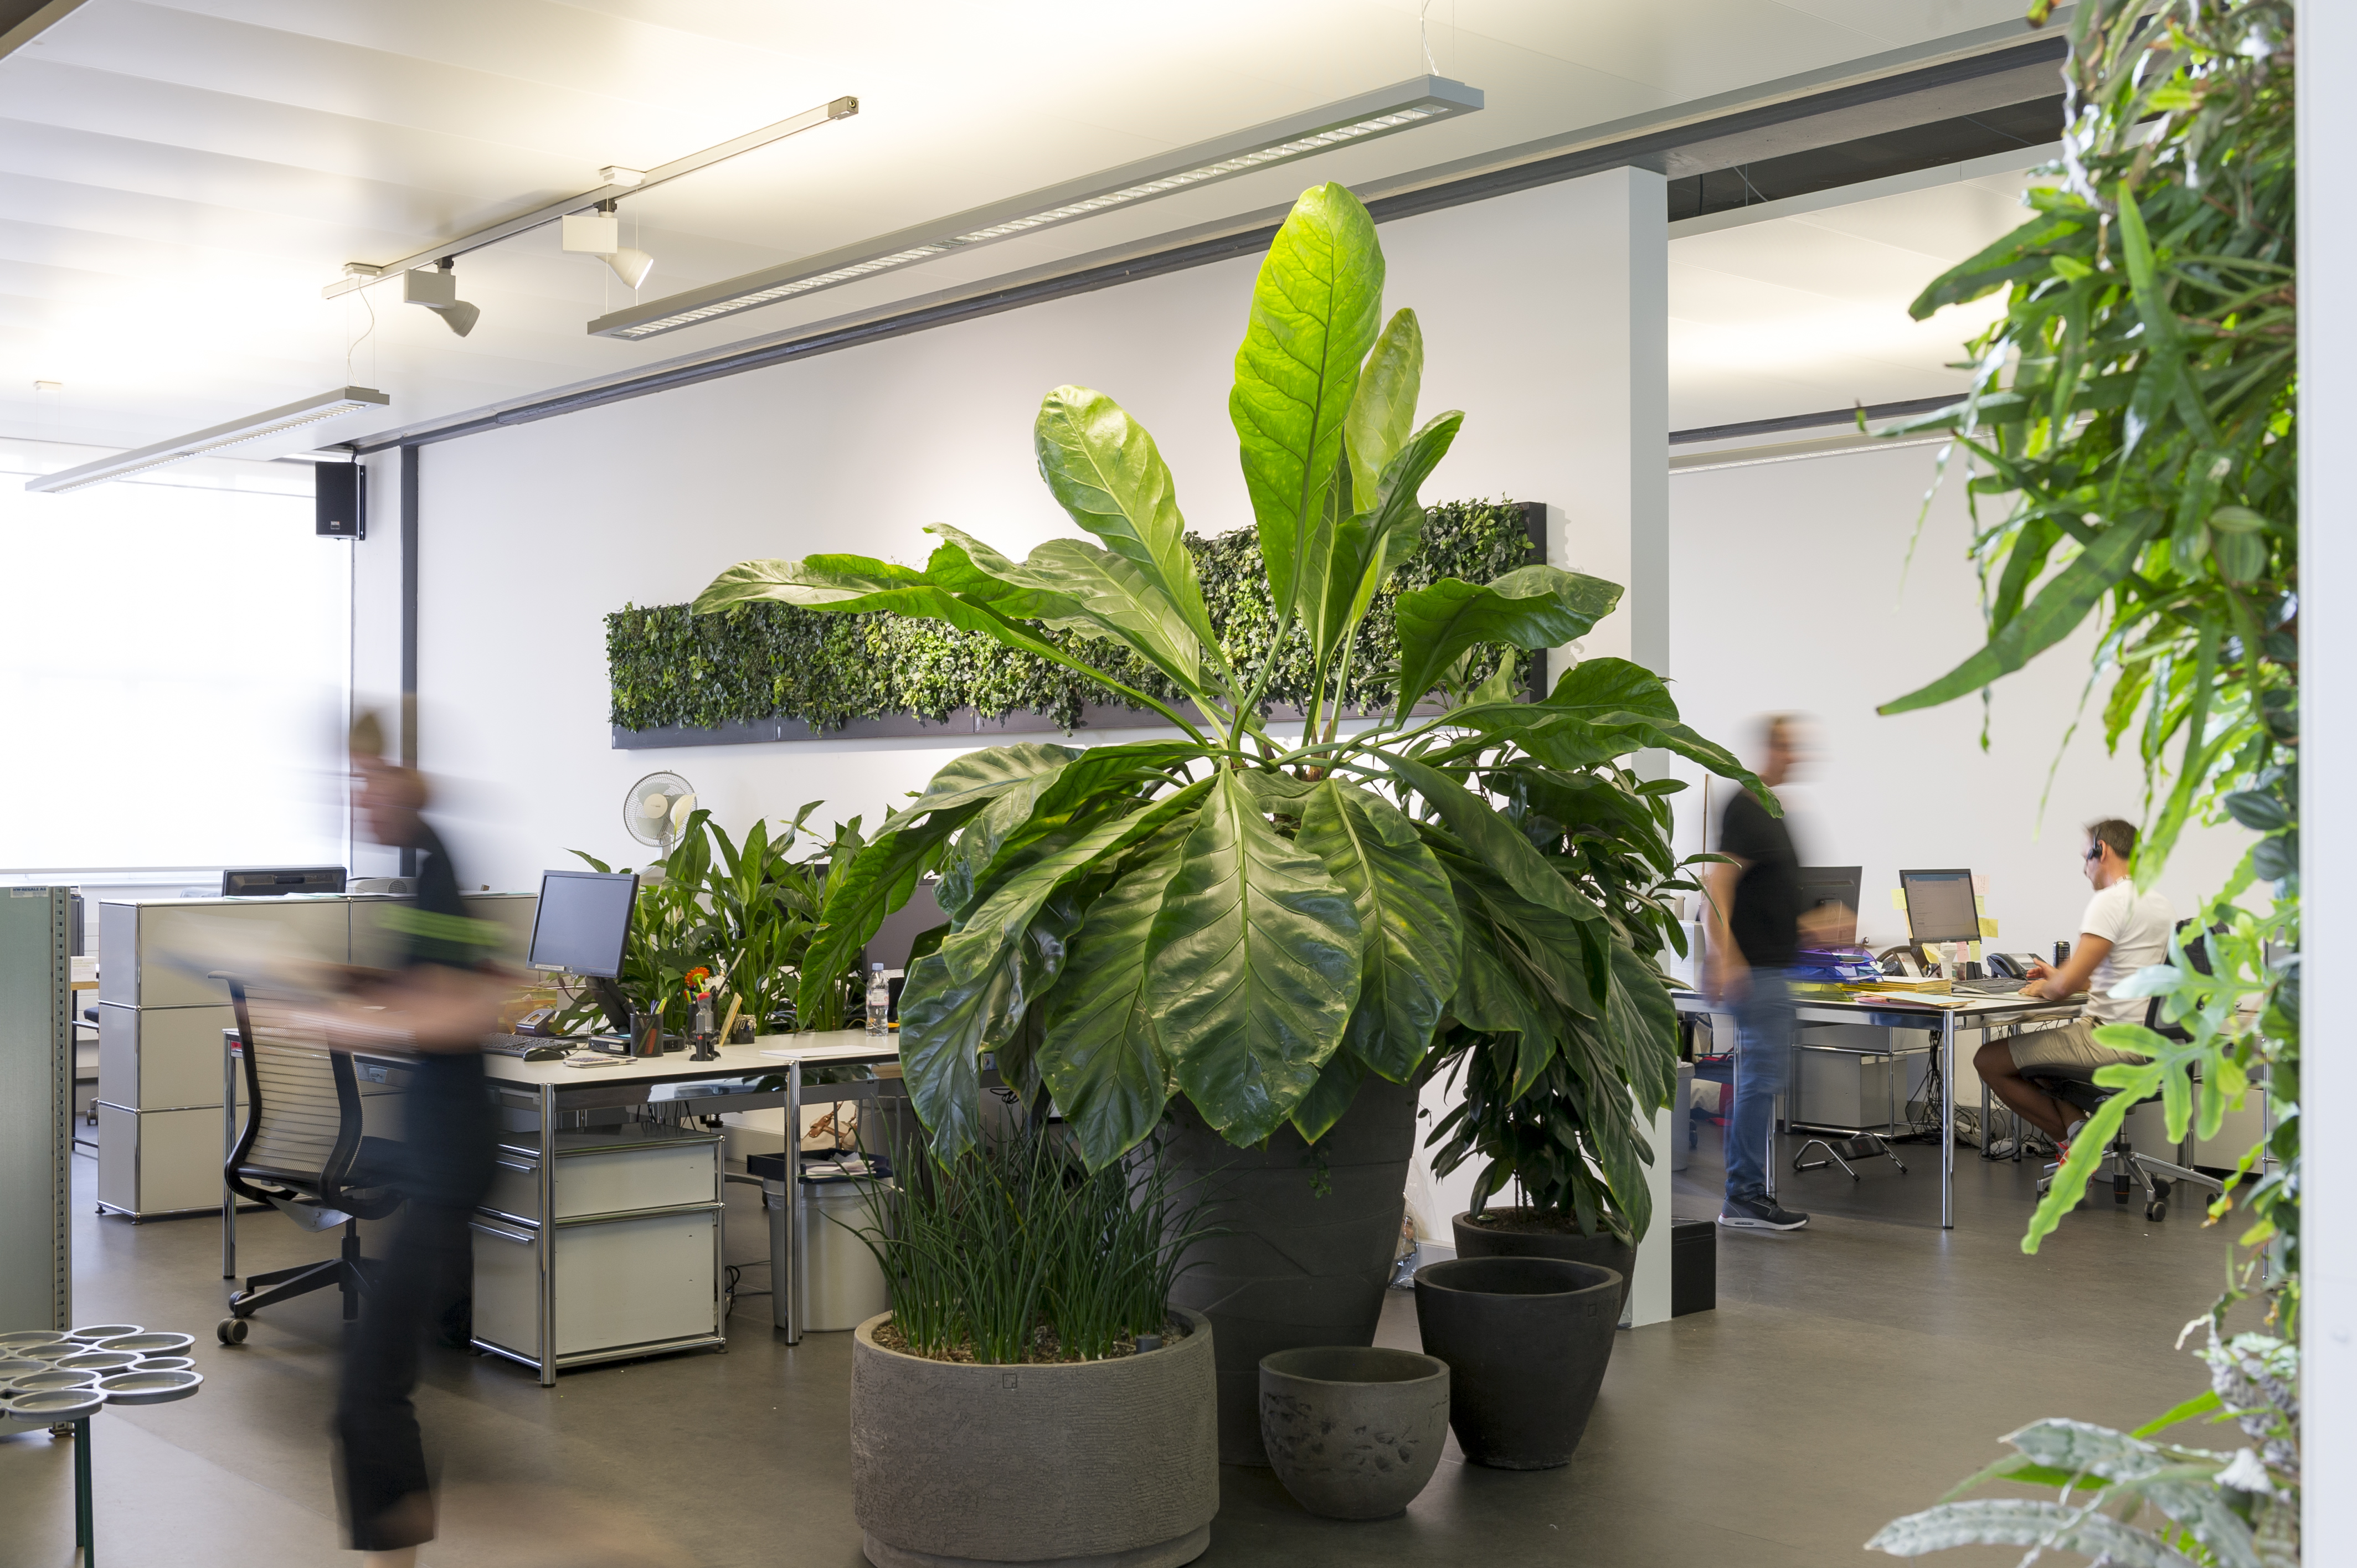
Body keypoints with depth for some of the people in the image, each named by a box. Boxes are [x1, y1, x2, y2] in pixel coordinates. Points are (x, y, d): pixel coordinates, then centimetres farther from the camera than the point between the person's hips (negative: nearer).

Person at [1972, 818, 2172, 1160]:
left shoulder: (2110, 901, -18)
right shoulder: (2158, 902, 13)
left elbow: (2068, 985, -23)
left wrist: (2044, 987, 0)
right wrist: (2057, 977, 25)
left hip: (2111, 1040, -10)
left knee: (1988, 1060, -4)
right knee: (2035, 1048, 30)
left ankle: (2074, 1138, 3)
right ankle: (2077, 1126, 8)